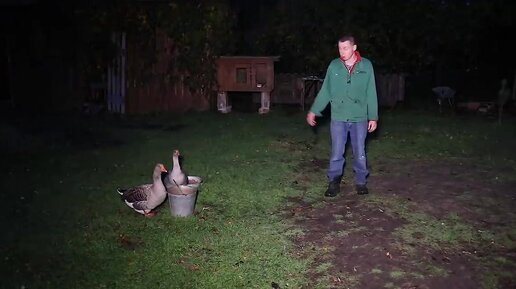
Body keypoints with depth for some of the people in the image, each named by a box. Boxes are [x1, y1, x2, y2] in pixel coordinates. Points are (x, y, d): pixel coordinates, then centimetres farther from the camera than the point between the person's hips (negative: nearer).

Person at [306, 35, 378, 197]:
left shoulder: (366, 66, -3)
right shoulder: (334, 66, -2)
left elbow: (371, 93, 0)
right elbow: (325, 91, 3)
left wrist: (373, 117, 1)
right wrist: (314, 111, 0)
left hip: (360, 118, 0)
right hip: (338, 118, 0)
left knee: (360, 153, 10)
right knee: (336, 153, 5)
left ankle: (361, 182, 26)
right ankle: (333, 183, 18)